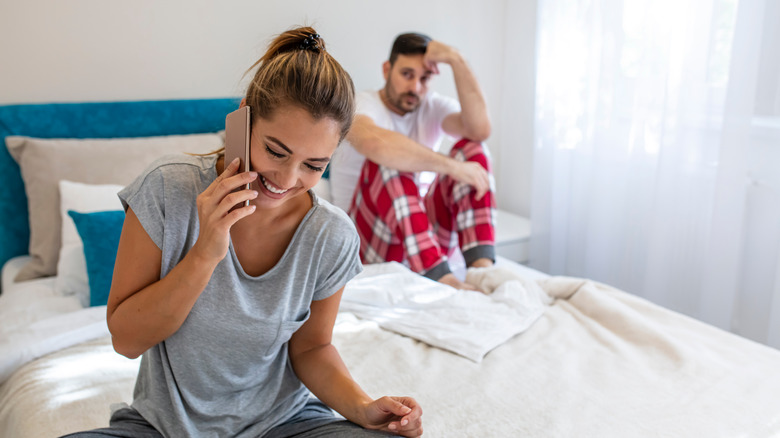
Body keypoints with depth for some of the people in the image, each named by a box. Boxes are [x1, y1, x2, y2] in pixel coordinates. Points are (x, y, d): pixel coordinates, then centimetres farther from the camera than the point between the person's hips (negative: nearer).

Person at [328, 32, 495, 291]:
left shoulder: (432, 107, 6)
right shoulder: (360, 104, -9)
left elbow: (480, 129, -17)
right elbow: (374, 142, -36)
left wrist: (456, 61, -20)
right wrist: (452, 167, -34)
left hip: (424, 233, 5)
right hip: (367, 239, -4)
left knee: (471, 148, -12)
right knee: (388, 160, -30)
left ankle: (482, 266, -30)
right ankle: (442, 279, -41)